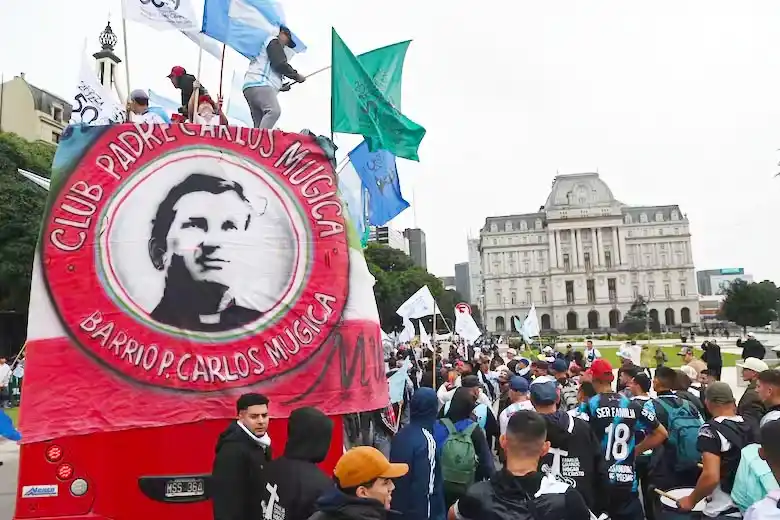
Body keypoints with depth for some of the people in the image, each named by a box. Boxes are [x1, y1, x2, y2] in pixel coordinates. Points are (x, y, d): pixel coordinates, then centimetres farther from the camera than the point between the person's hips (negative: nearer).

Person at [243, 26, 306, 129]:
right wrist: (296, 76, 3)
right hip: (259, 84, -10)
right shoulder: (274, 41, 8)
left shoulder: (265, 44, 37)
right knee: (274, 110, -29)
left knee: (260, 124, 0)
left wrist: (280, 86, 29)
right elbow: (280, 64, -7)